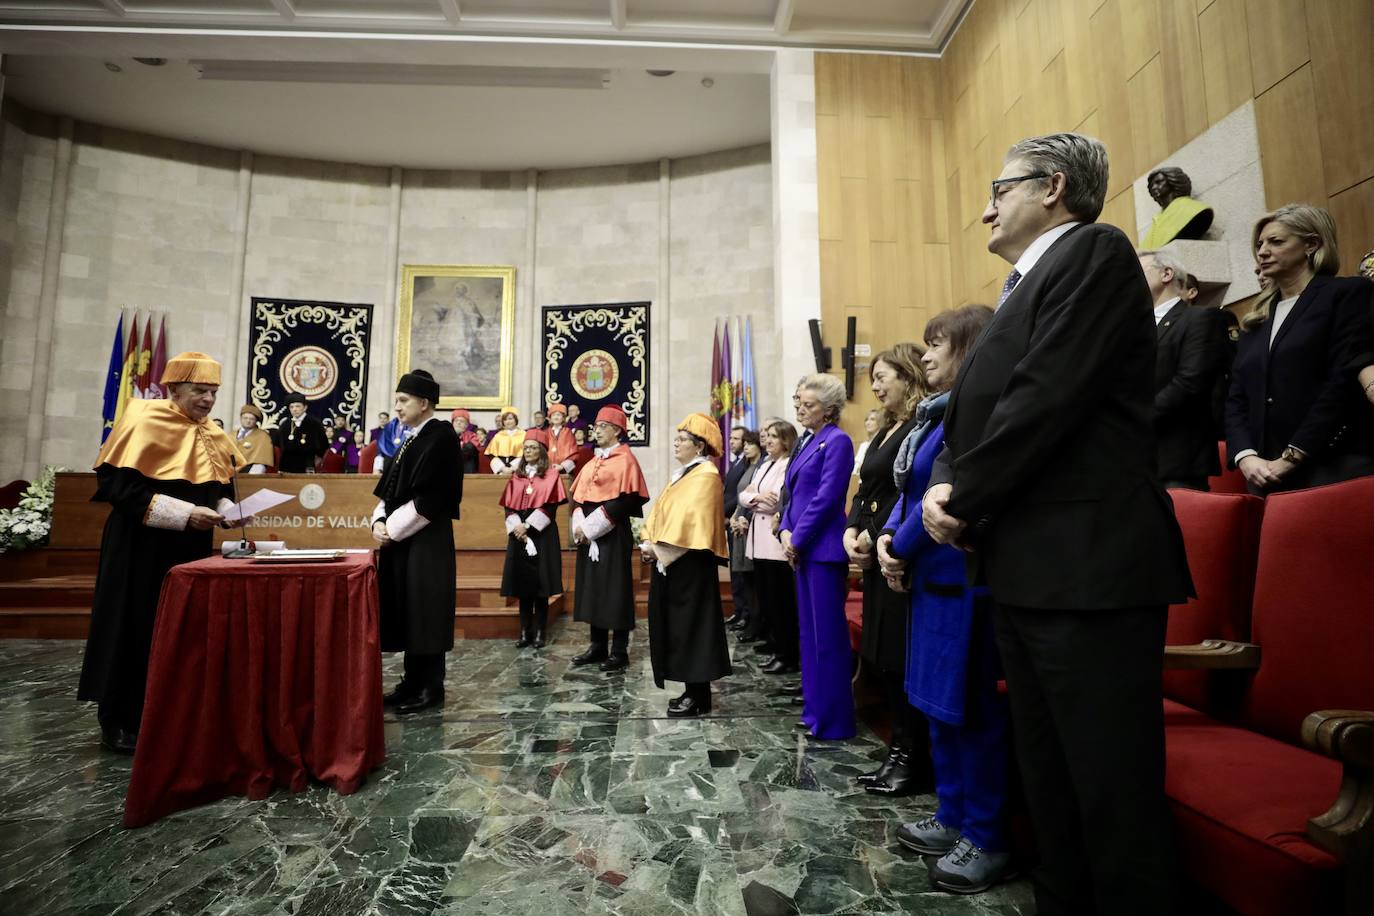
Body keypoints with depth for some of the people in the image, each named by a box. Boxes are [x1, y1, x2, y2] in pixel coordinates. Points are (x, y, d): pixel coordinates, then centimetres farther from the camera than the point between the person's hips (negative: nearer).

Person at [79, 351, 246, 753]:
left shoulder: (214, 436, 9)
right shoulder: (144, 423, -11)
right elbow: (121, 486, -18)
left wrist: (227, 510, -9)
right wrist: (185, 514, -24)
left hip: (191, 550, 6)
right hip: (142, 549, -6)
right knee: (137, 630, 2)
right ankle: (120, 721, 16)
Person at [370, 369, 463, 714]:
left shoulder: (441, 436, -11)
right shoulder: (410, 439, 16)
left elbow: (430, 498, -18)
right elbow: (389, 490, 16)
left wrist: (392, 529, -13)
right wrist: (379, 521, 0)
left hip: (427, 541, -9)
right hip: (398, 539, 9)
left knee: (425, 610, -2)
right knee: (406, 611, 12)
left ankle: (431, 687, 9)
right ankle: (413, 681, 22)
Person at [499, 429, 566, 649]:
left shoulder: (551, 474, 0)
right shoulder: (517, 476, 13)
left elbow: (550, 506, -9)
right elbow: (509, 506, 7)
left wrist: (527, 525, -14)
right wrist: (516, 527, -10)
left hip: (542, 535, -4)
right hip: (518, 535, 4)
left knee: (540, 585, -2)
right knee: (522, 584, 4)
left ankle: (539, 632, 5)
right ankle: (525, 632, 11)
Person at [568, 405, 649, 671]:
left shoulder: (625, 460, -8)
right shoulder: (592, 462, 16)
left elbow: (623, 500, -17)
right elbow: (578, 496, 14)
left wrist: (591, 527, -17)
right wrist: (580, 525, -4)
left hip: (613, 534, -8)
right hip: (588, 535, 8)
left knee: (614, 590, -2)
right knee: (592, 589, 11)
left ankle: (619, 651, 7)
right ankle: (598, 646, 20)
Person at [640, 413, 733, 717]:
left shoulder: (705, 476, -12)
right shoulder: (683, 473, 17)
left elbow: (689, 518, -22)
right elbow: (660, 512, 15)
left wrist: (659, 547, -18)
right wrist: (648, 542, 0)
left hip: (689, 563, -9)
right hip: (668, 561, 9)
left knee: (690, 624, -3)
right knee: (676, 625, 12)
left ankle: (698, 695, 7)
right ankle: (692, 690, 21)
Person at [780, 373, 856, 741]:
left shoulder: (837, 441, -10)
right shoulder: (808, 443, 17)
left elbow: (826, 499, -17)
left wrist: (797, 539, -13)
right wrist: (785, 531, 2)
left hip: (823, 549, -9)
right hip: (802, 550, 9)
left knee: (828, 635, -2)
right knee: (810, 632, 15)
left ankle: (834, 720, 8)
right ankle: (815, 710, 26)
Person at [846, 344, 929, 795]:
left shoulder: (922, 427, -12)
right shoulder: (886, 430, 18)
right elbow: (865, 489, 15)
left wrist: (874, 537, -13)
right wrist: (851, 531, 0)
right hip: (876, 556, 10)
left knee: (902, 658, -1)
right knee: (882, 656, 13)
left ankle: (913, 758, 13)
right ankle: (898, 752, 25)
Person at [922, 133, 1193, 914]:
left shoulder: (1095, 250, -5)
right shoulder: (1026, 286, 22)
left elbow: (1046, 397, -17)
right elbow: (975, 412, 17)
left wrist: (963, 501, -9)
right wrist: (946, 486, -2)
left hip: (1088, 567, -9)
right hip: (1025, 570, 10)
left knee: (1114, 792, 1)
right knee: (1049, 784, 19)